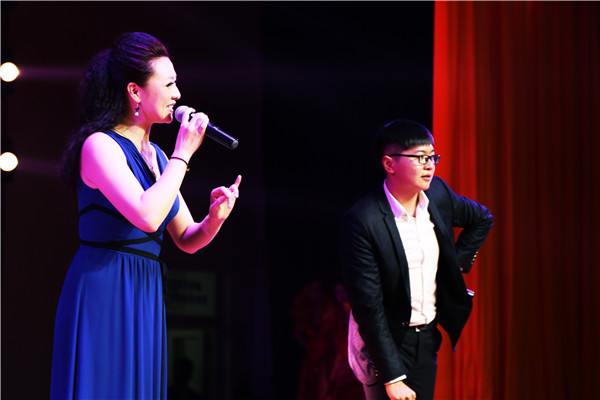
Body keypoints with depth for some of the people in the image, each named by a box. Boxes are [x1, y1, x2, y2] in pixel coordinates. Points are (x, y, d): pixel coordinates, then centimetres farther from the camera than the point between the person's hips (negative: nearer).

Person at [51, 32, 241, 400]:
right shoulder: (100, 145, -10)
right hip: (103, 296, -8)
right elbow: (147, 216, -25)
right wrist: (183, 154, -14)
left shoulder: (156, 156, 14)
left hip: (145, 299, 8)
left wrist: (214, 218, -5)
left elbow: (187, 240, 16)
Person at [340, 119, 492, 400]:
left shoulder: (438, 195, -2)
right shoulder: (362, 221, -21)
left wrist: (459, 261, 10)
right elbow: (368, 306, -21)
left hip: (427, 338, 6)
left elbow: (481, 219, 23)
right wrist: (392, 377, -22)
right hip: (385, 342, -6)